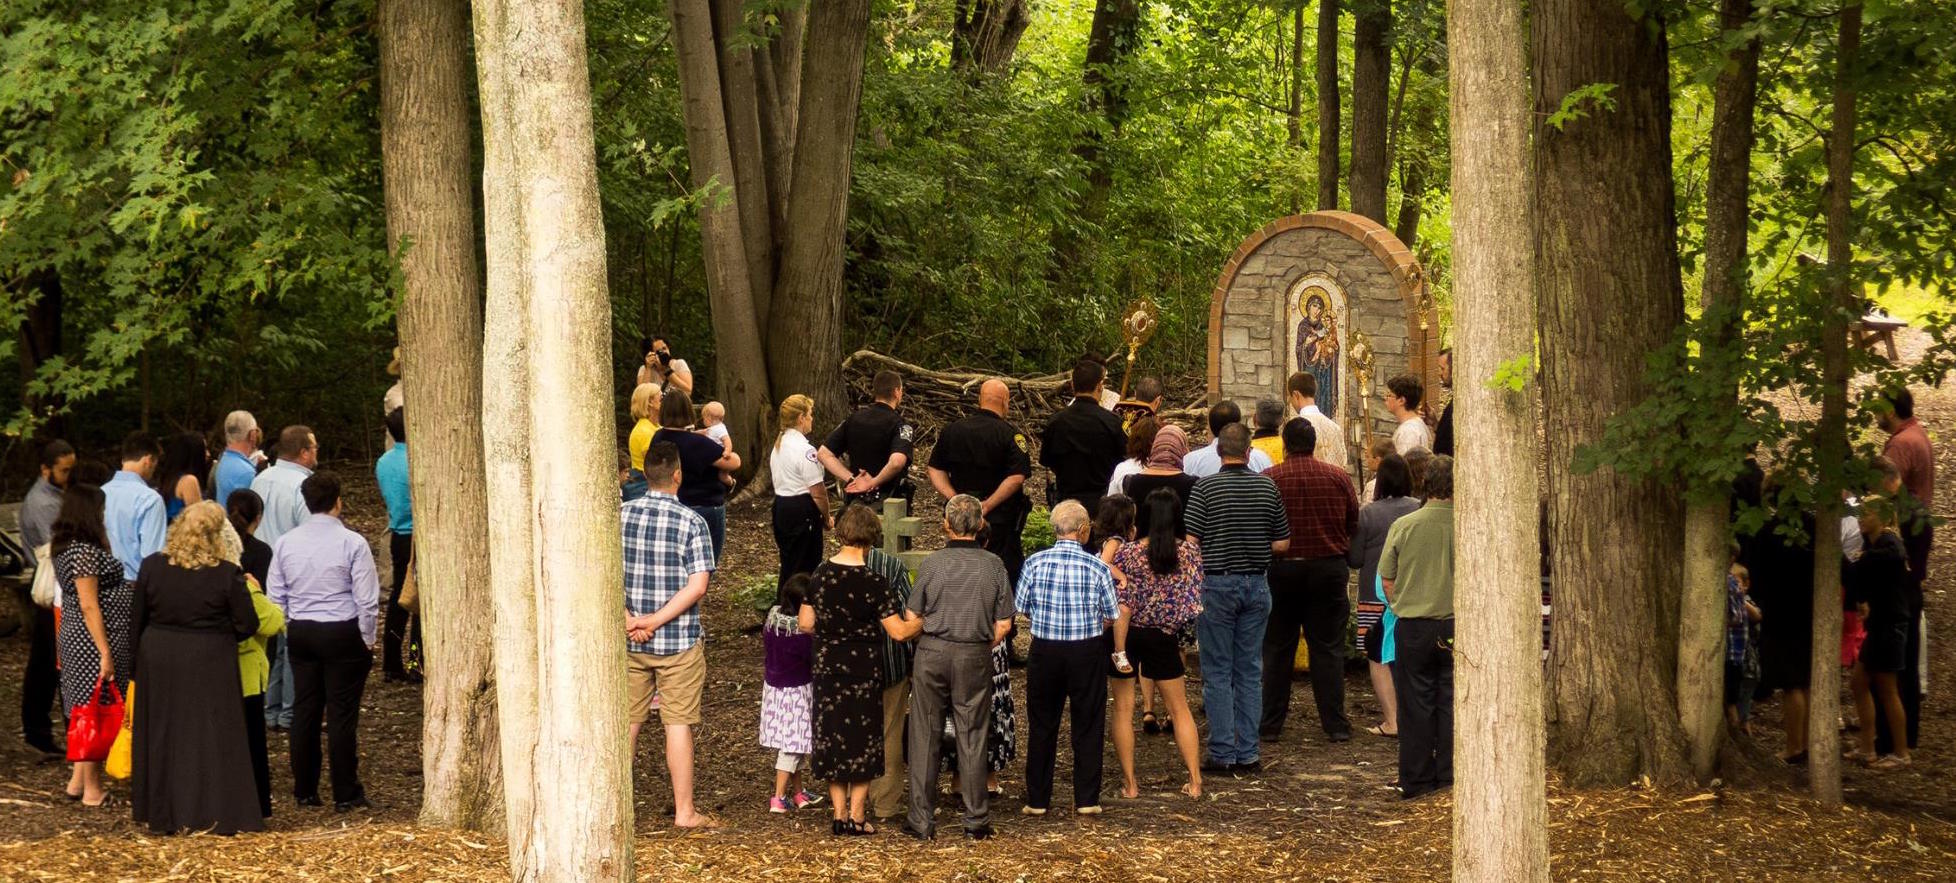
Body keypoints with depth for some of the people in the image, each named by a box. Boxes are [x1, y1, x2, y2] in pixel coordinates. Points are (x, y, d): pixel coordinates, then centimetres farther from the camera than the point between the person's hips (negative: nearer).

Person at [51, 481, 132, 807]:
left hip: (79, 642, 10)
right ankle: (92, 791, 5)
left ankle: (79, 781, 21)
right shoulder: (85, 551, -19)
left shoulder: (66, 546, 11)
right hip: (94, 642, -10)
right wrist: (105, 653, -22)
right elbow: (89, 606, -22)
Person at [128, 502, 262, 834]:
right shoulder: (227, 575, -13)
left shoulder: (151, 567, -4)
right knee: (211, 740, 5)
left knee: (162, 736, 13)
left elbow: (137, 621, 3)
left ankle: (162, 815, 19)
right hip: (209, 666, -3)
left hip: (158, 662, 3)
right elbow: (248, 625, -9)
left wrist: (137, 664, 13)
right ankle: (215, 815, 5)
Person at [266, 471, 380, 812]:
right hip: (343, 633, -4)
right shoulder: (352, 543, -12)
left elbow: (276, 598, 6)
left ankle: (305, 791, 17)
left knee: (304, 711, 11)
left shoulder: (286, 543, 1)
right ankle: (345, 795, 3)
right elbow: (367, 599, -11)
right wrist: (368, 640, 1)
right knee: (342, 714, 0)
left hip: (301, 633, 4)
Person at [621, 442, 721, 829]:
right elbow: (697, 586, -17)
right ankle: (684, 811, 8)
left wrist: (629, 619, -9)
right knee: (678, 724, 3)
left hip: (630, 642, 3)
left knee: (628, 721, 12)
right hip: (679, 643, -3)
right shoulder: (692, 522, -10)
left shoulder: (622, 515, -1)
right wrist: (657, 620, -15)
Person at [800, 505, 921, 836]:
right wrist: (921, 619, 3)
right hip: (863, 669, -4)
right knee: (863, 739, 8)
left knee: (832, 736, 13)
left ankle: (839, 814, 15)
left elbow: (806, 624, 4)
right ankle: (856, 816, 10)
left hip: (827, 668, 4)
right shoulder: (873, 582, -16)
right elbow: (899, 631, -16)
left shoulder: (821, 574, -3)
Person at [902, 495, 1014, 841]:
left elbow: (912, 619, -3)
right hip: (976, 657, 1)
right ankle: (976, 820, 10)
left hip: (932, 654, -1)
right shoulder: (994, 565, -2)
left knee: (925, 737, 7)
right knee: (972, 739, 8)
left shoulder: (932, 563, -6)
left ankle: (922, 819, 9)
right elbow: (1003, 625, -1)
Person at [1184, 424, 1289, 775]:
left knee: (1218, 673, 2)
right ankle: (1248, 754, 9)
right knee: (1250, 671, 9)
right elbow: (1282, 543, 4)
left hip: (1217, 584, -3)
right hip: (1257, 584, 3)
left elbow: (1190, 542, -13)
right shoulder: (1267, 487, 1)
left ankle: (1223, 753, 0)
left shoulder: (1205, 488, -9)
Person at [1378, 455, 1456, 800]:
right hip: (1458, 626, -1)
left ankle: (1417, 783, 12)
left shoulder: (1404, 526, -5)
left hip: (1413, 628, 1)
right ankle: (1450, 781, 10)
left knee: (1416, 706, 7)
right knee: (1452, 704, 7)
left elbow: (1387, 580, 2)